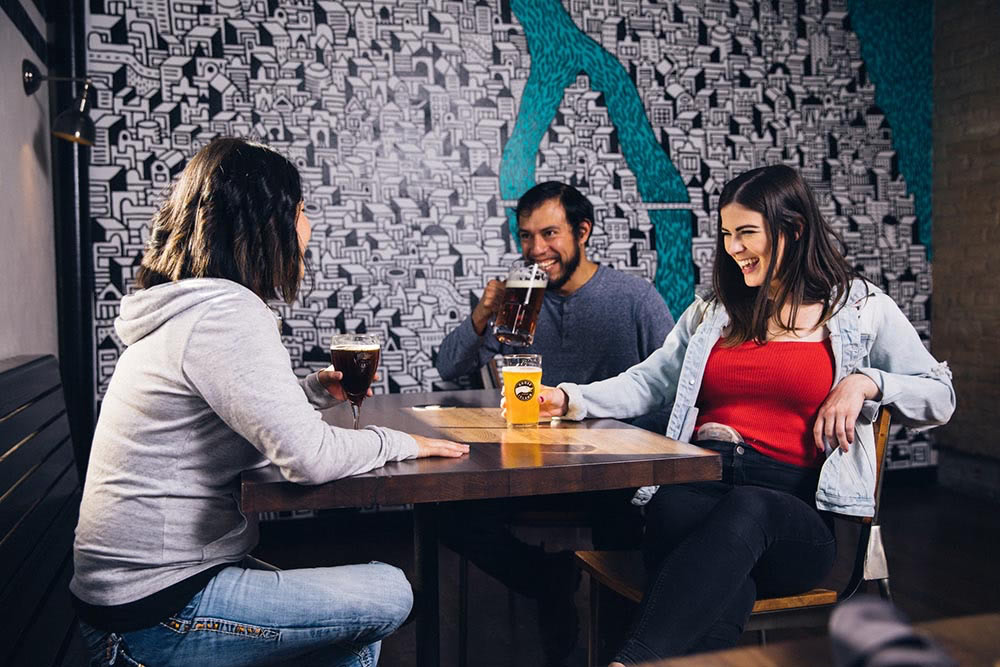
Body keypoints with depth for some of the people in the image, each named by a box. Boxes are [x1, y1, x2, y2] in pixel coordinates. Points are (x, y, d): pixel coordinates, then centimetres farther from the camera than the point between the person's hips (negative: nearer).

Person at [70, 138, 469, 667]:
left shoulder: (182, 309, 10)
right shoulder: (224, 314, -22)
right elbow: (309, 458, -27)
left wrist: (315, 390, 11)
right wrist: (401, 442, -11)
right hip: (155, 616, -10)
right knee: (390, 595, -6)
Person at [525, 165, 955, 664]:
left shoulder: (861, 308, 12)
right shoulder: (713, 311, 23)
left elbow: (940, 398, 12)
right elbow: (649, 382, 15)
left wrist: (864, 380, -7)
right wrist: (570, 399, -1)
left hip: (797, 507, -2)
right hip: (698, 484, 3)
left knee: (744, 512, -40)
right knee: (672, 511, -37)